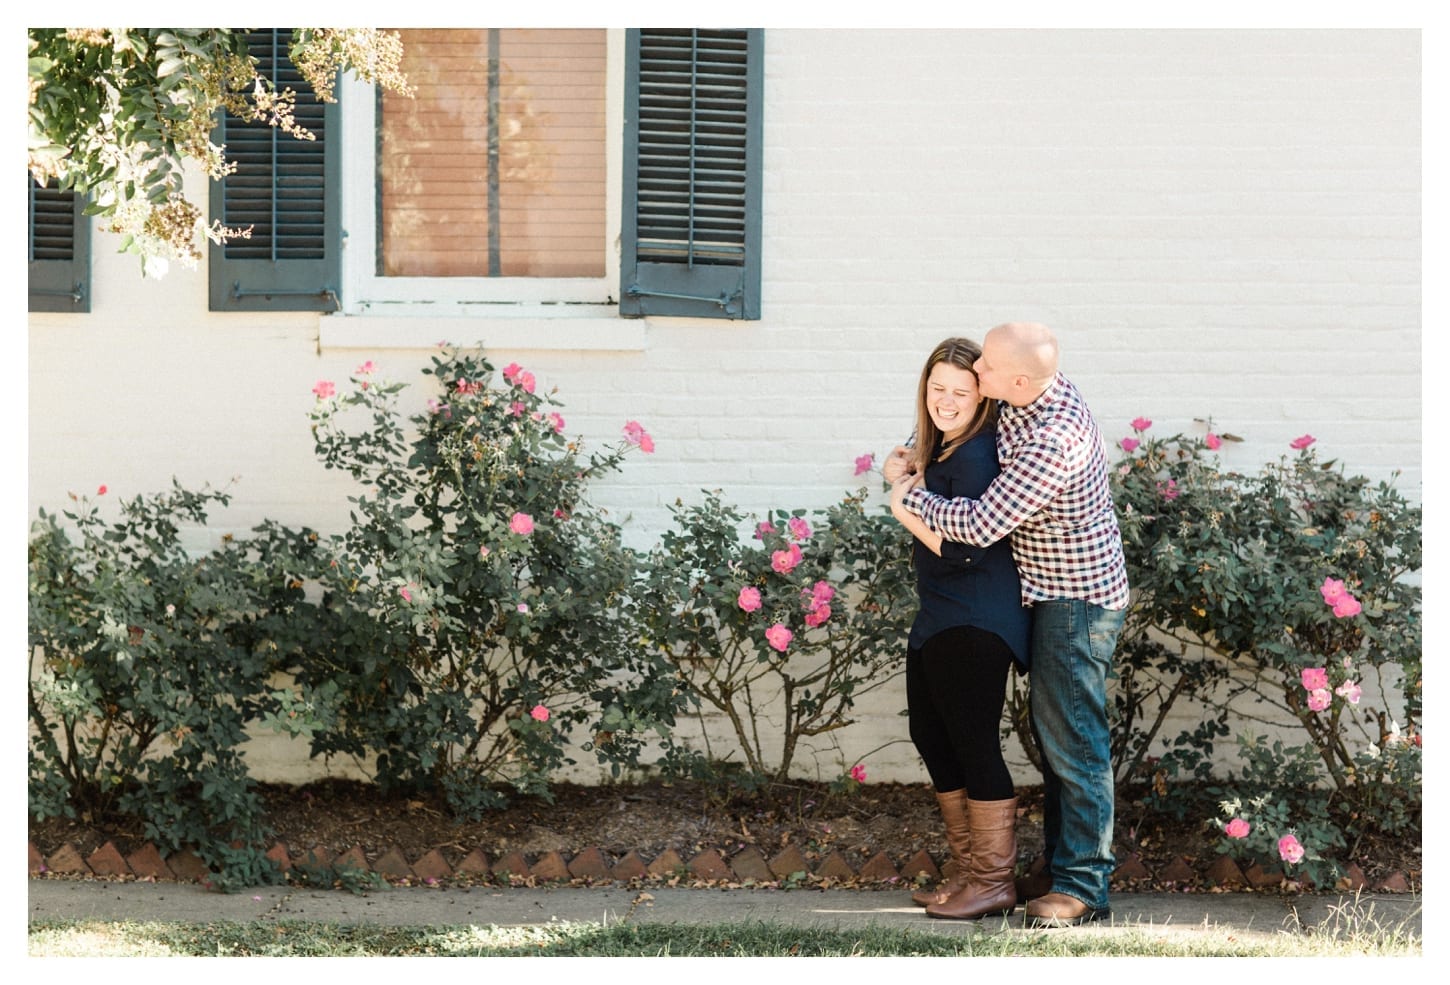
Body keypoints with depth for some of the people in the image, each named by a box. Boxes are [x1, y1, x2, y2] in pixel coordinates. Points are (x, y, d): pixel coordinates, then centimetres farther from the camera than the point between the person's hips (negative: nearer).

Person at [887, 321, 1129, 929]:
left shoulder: (1052, 442, -31)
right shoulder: (1039, 391, -1)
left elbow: (981, 524, -28)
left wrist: (912, 497, -11)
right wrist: (915, 453, 7)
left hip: (1078, 599, -10)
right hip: (1056, 590, 10)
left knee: (1072, 740, -6)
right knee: (1050, 727, 15)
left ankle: (1084, 885, 1)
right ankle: (1061, 867, 25)